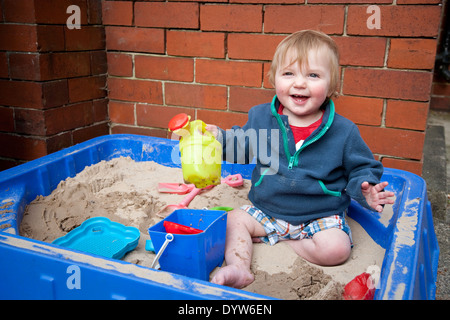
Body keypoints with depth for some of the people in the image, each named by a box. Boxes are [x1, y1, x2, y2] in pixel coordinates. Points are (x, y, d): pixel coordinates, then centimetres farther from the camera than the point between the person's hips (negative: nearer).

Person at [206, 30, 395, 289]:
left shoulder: (343, 131, -11)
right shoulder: (261, 117, -5)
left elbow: (361, 168, 0)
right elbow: (243, 146, 10)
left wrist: (365, 191, -19)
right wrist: (218, 137, -7)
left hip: (321, 216, -2)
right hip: (266, 209, 3)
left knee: (336, 248, -24)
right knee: (233, 220, -10)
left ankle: (276, 240, -7)